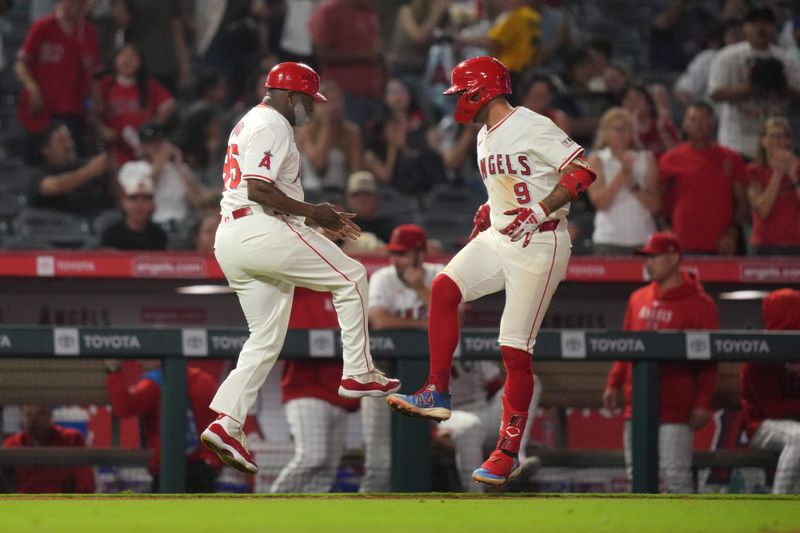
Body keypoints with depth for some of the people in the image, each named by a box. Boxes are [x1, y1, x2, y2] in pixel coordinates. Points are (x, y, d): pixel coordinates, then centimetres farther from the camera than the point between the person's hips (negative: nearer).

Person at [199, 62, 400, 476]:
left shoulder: (248, 125, 26)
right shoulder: (272, 127, -8)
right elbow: (259, 189, -20)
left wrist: (319, 218, 21)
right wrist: (312, 212, -12)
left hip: (229, 240, 10)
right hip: (261, 233, -10)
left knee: (266, 339, 10)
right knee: (350, 278, 0)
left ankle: (227, 422, -2)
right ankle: (358, 374, 1)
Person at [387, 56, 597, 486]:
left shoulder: (532, 128, -14)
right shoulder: (486, 137, 14)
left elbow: (582, 172, -19)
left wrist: (540, 211, -27)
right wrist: (487, 214, 12)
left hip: (539, 245, -8)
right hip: (498, 239, 8)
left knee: (515, 349, -6)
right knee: (444, 287, -14)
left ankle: (509, 453, 2)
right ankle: (437, 394, -7)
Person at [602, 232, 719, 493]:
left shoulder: (699, 304, -3)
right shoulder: (638, 299, 16)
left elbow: (708, 359, -6)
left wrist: (702, 403, -13)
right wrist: (614, 383, 12)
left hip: (675, 407, -6)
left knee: (675, 474, -11)